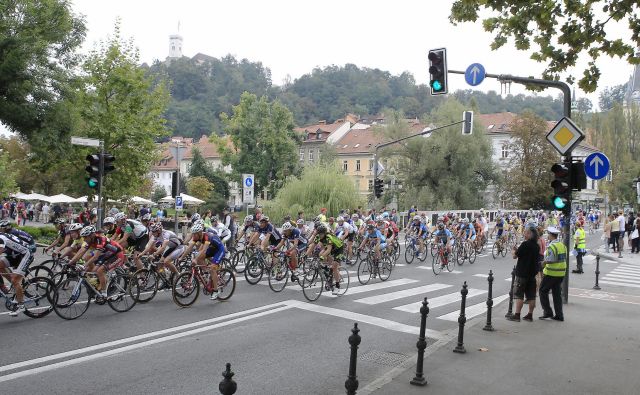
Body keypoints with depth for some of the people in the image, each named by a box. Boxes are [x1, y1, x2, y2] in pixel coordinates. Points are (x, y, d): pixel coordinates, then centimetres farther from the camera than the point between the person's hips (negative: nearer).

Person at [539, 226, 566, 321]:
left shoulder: (551, 246, -17)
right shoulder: (562, 245, 8)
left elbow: (550, 260, -20)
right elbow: (564, 259, 12)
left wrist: (543, 263, -2)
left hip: (551, 273, -8)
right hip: (561, 273, 8)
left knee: (543, 291, 6)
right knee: (557, 293, 12)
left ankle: (547, 311, 5)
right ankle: (559, 315, 13)